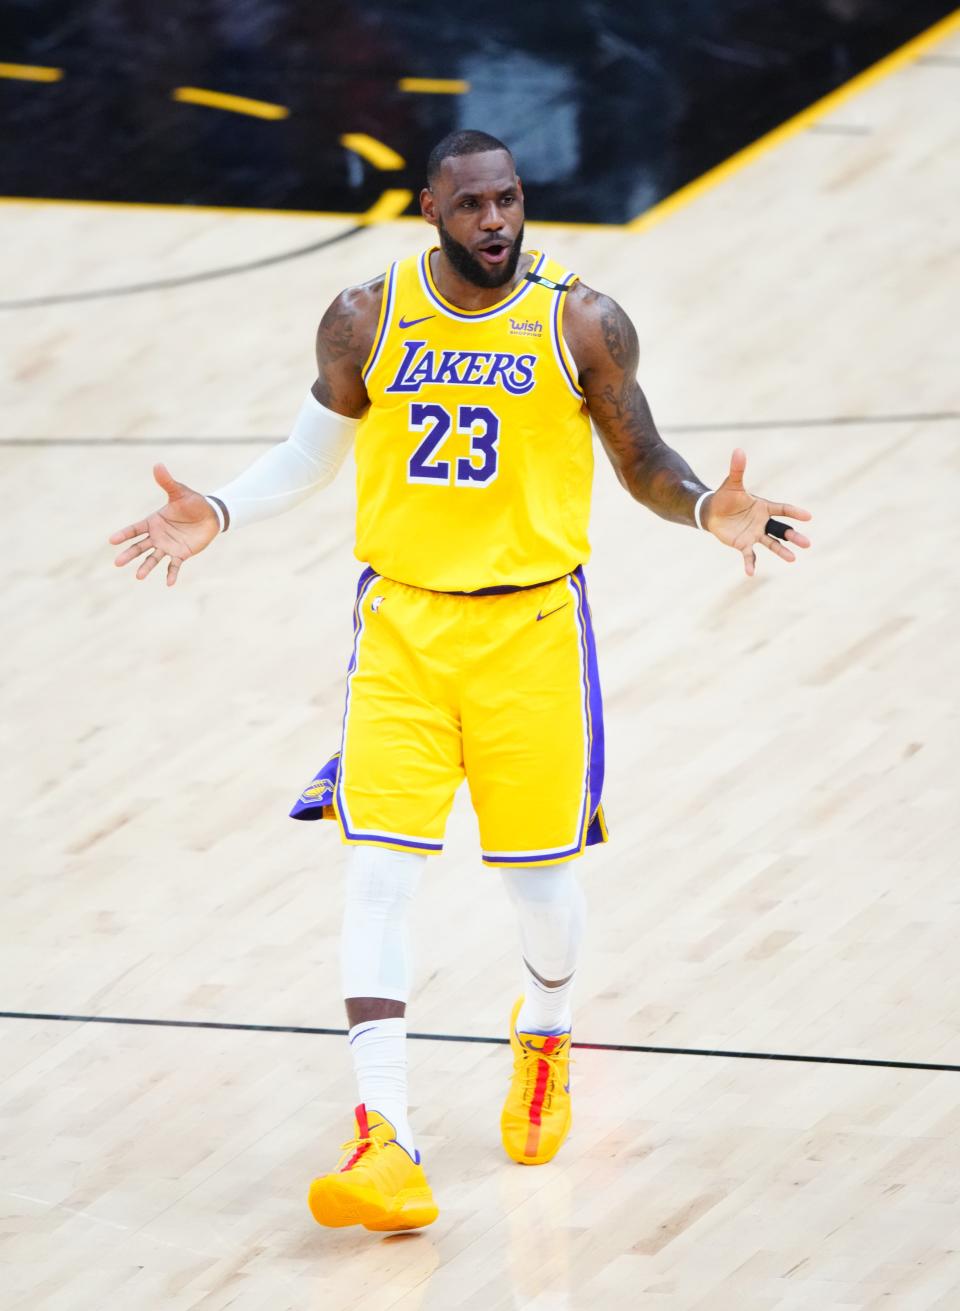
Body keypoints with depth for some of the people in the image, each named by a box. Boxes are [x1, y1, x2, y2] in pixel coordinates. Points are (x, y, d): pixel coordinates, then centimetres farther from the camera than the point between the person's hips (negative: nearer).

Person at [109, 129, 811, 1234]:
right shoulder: (365, 320, -1)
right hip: (401, 622, 1)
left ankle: (542, 1039, 43)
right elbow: (313, 451, 14)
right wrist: (218, 514, -2)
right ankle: (384, 1138, -14)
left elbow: (643, 464, 6)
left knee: (541, 873, 8)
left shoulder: (582, 324, -5)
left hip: (531, 624, -1)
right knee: (376, 874, -12)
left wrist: (710, 511, -15)